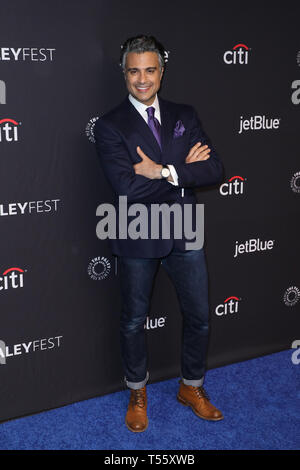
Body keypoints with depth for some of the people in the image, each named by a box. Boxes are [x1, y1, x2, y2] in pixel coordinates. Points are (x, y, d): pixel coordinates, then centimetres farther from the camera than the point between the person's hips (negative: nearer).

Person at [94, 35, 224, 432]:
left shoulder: (184, 116, 3)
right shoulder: (110, 126, -9)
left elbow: (214, 170, -9)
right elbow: (128, 189, -22)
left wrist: (164, 171, -21)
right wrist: (185, 170, -17)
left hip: (184, 234, 3)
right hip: (138, 238, -3)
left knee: (199, 317, 13)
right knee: (134, 321, 14)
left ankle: (191, 387, 38)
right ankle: (138, 394, 38)